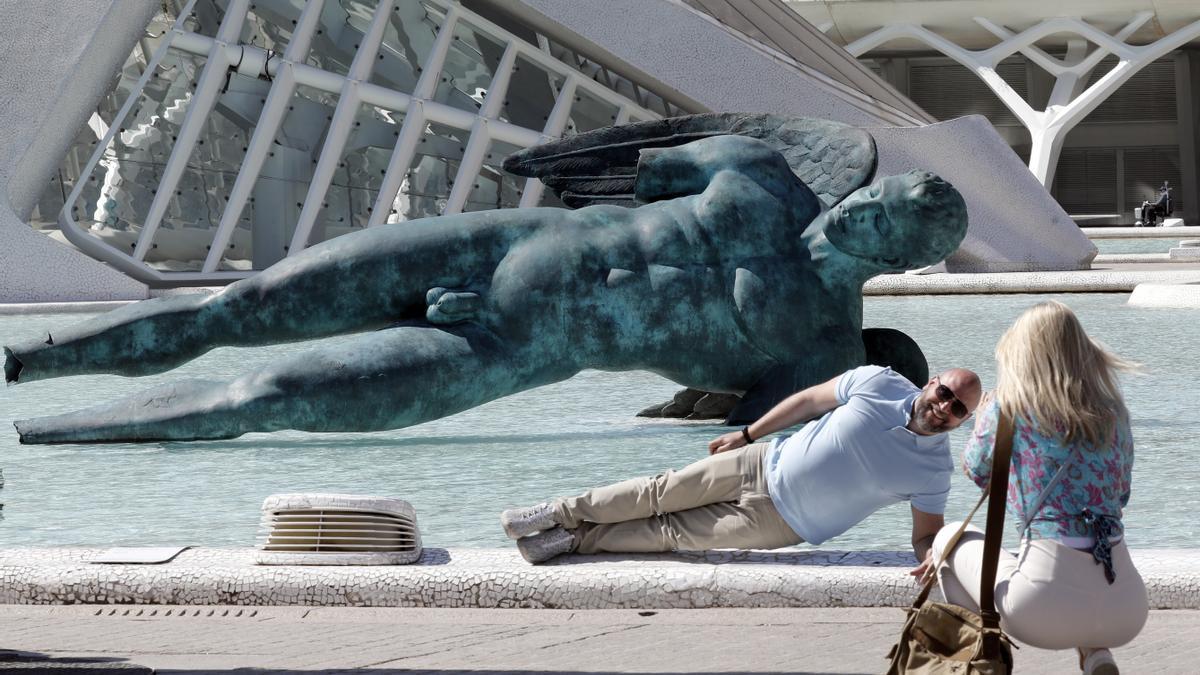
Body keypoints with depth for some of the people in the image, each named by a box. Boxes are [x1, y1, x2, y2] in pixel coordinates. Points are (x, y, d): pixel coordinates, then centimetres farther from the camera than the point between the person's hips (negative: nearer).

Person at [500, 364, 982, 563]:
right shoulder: (878, 383, -12)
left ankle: (575, 540, 11)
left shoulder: (934, 471, -16)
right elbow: (808, 401, 2)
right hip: (764, 465, 2)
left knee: (673, 534, -2)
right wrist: (748, 434, 7)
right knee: (662, 493, 4)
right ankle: (560, 514, 18)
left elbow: (927, 536, -11)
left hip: (782, 523, -2)